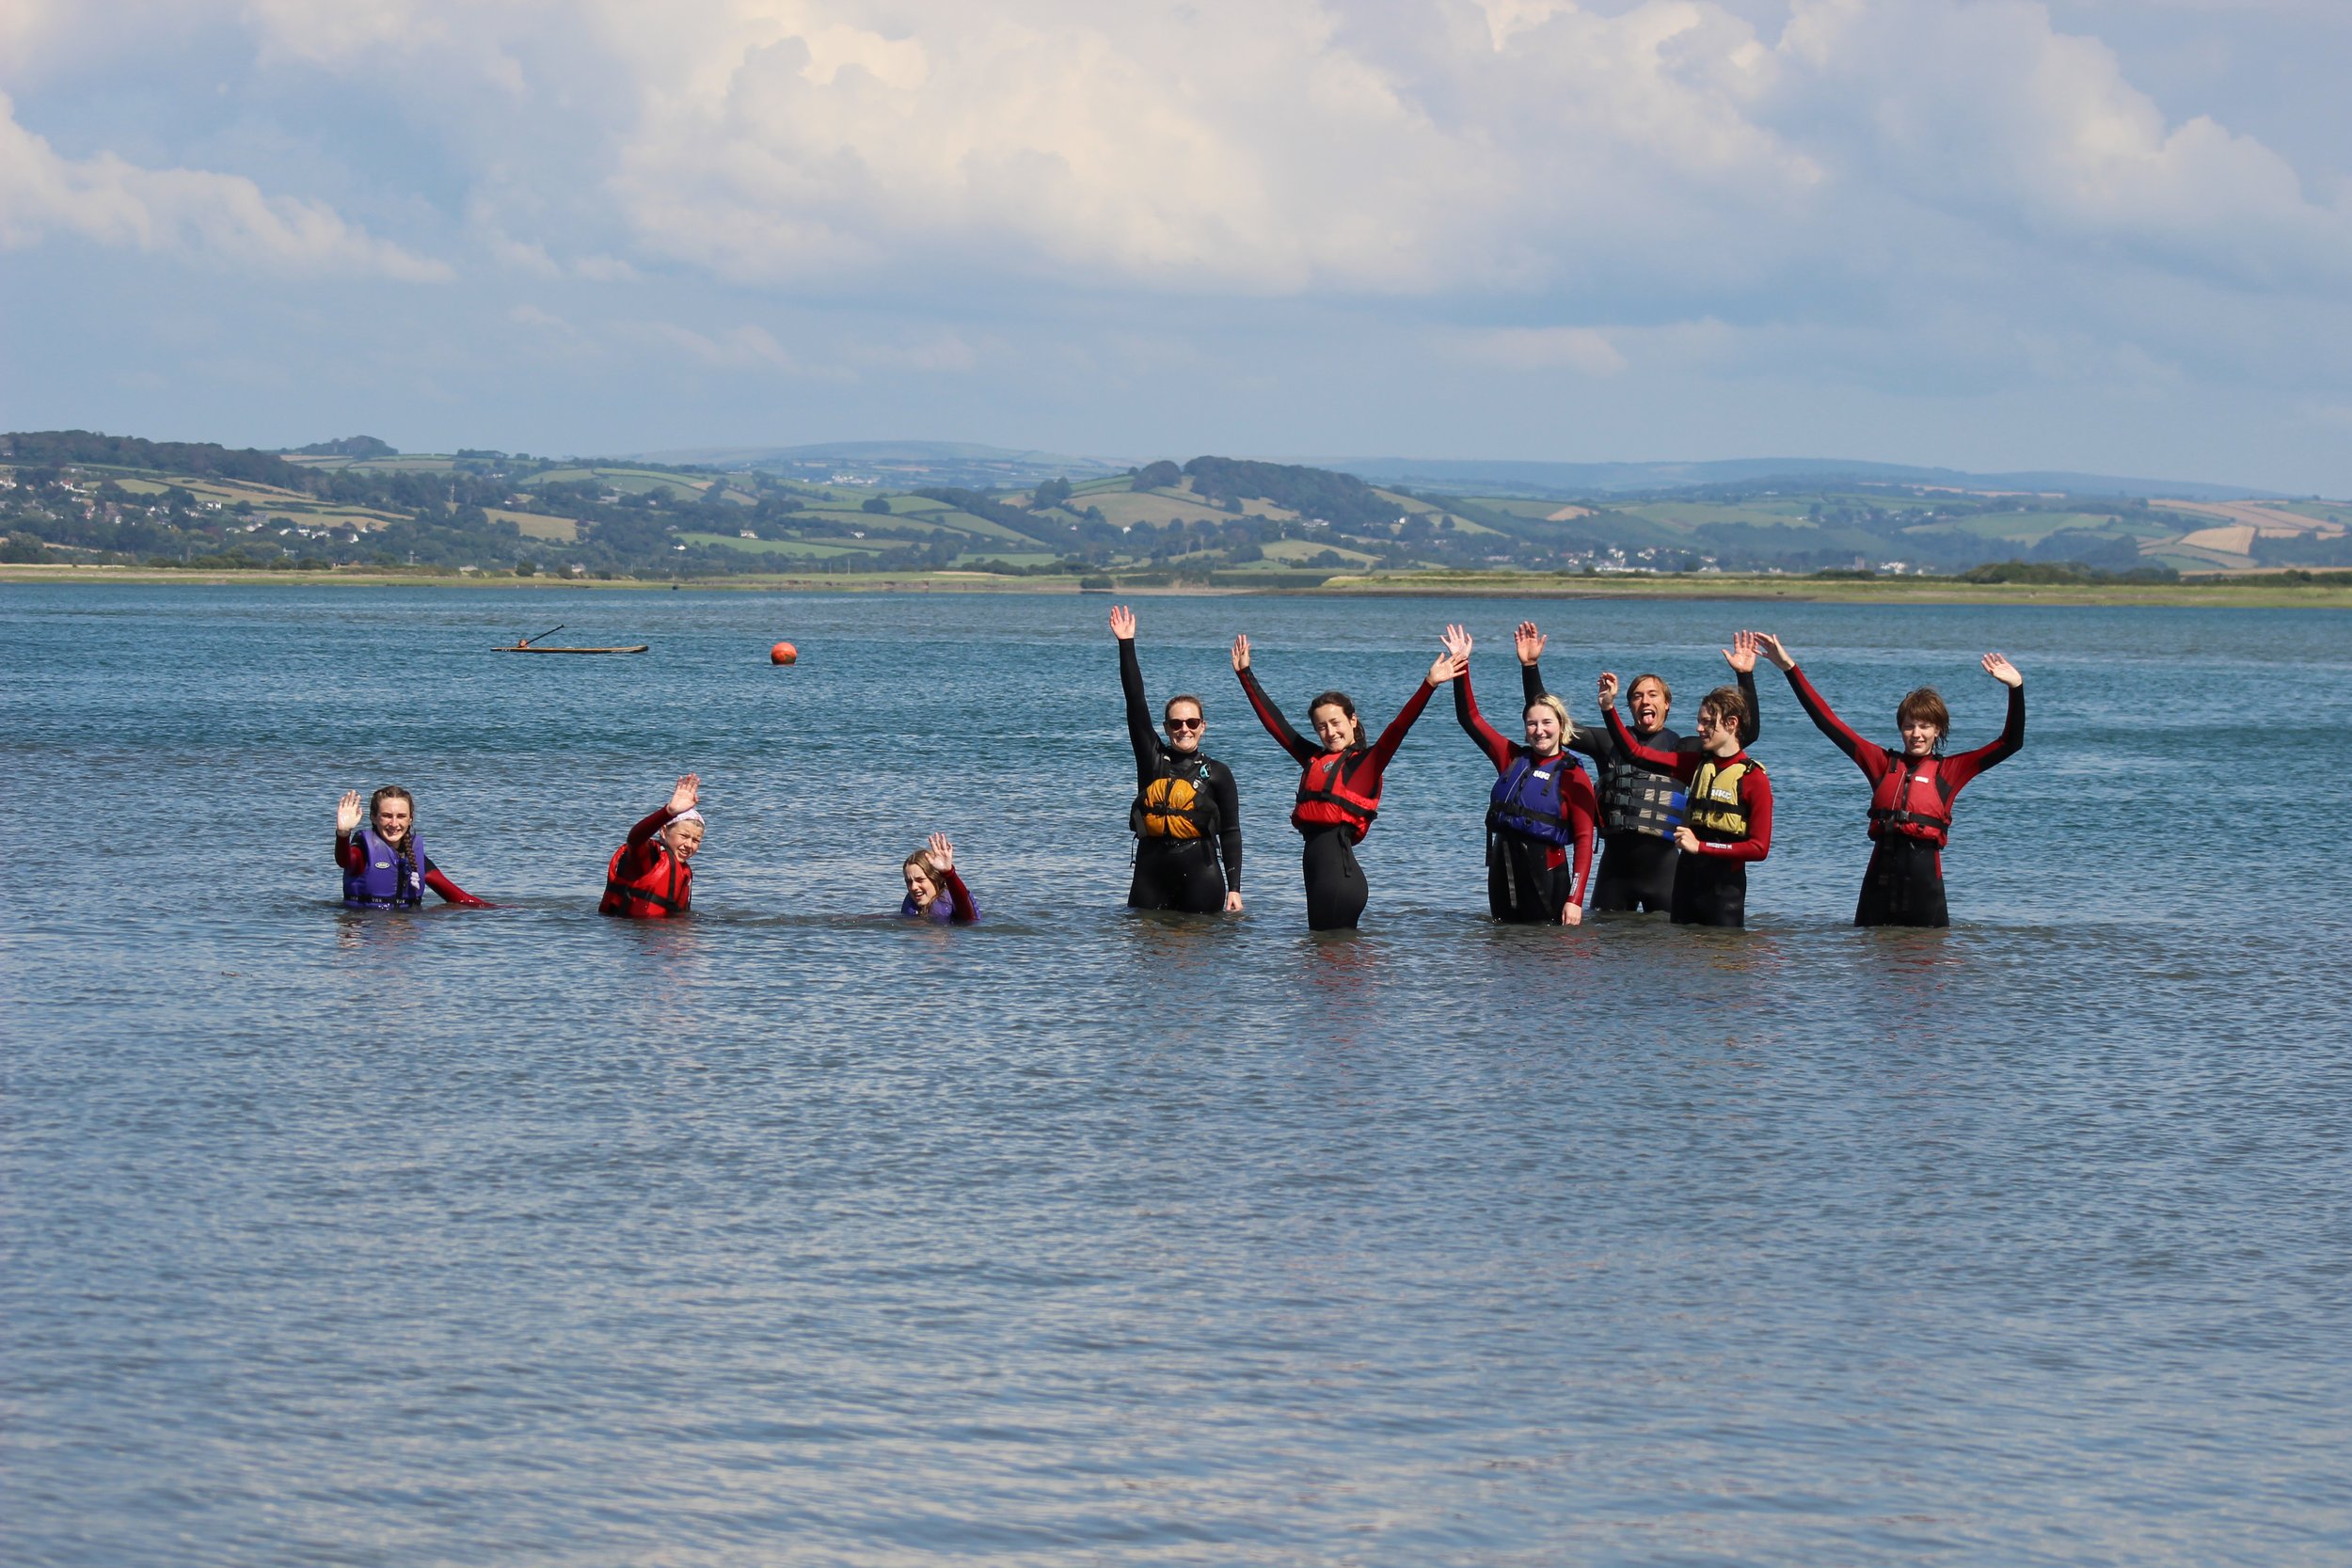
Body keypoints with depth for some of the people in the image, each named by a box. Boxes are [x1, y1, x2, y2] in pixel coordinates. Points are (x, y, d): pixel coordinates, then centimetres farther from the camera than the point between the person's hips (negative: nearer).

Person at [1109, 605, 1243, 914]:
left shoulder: (1217, 773, 3)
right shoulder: (1153, 759, 7)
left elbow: (1230, 832, 2)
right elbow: (1135, 703, 3)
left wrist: (1234, 888, -5)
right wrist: (1126, 644, -1)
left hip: (1199, 876, -2)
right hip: (1151, 875, 2)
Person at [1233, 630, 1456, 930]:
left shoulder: (1366, 762, 0)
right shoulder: (1315, 759, 19)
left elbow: (1398, 728, -13)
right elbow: (1273, 721, 26)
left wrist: (1430, 684, -24)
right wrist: (1245, 674, 30)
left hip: (1337, 865, -8)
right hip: (1315, 857, 8)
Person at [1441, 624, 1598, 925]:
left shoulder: (1572, 776, -5)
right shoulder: (1512, 758, 9)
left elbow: (1584, 840, -10)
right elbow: (1469, 717, 13)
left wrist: (1575, 899, -18)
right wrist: (1461, 665, 4)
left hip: (1546, 876, -5)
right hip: (1502, 872, 5)